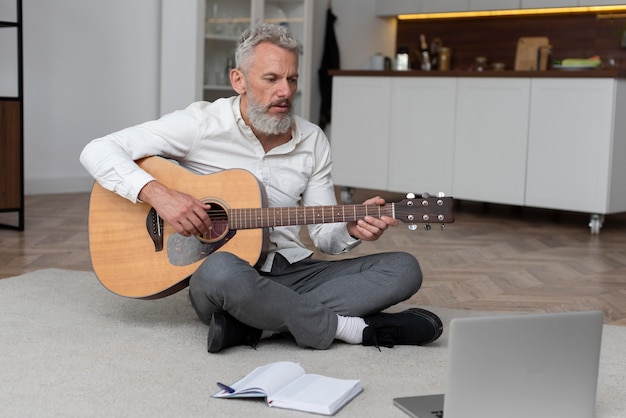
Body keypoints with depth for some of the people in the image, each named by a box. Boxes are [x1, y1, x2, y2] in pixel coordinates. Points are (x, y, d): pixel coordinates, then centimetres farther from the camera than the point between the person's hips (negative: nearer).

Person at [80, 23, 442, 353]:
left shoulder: (312, 141, 7)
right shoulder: (202, 124, -6)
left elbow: (325, 235, 9)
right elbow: (98, 152, -10)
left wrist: (352, 230, -14)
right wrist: (157, 193, -24)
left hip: (292, 271, 6)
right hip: (221, 274, -5)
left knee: (405, 269, -13)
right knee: (222, 270, -42)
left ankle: (256, 325, -25)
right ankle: (357, 328, -23)